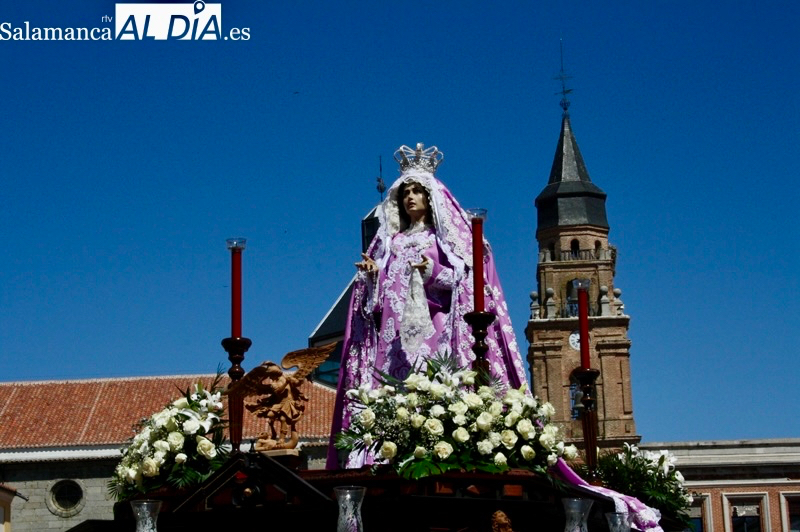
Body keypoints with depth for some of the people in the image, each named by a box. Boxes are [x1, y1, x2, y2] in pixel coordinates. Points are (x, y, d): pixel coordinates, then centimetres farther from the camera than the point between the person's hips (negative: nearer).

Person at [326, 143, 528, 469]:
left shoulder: (445, 236, 12)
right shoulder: (389, 240, 23)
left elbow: (461, 277, 0)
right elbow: (376, 290, 21)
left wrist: (433, 271, -17)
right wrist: (371, 273, -1)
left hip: (432, 328, -4)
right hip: (394, 331, 4)